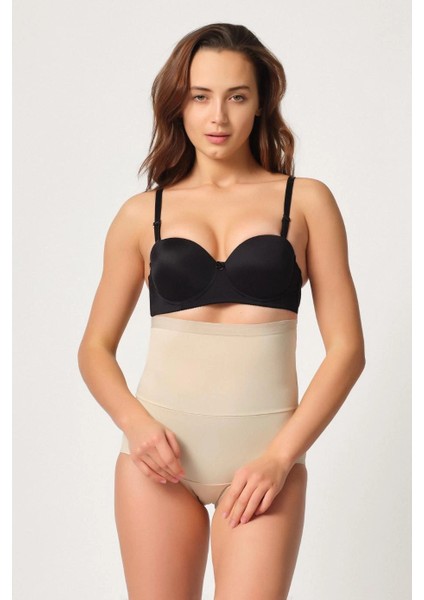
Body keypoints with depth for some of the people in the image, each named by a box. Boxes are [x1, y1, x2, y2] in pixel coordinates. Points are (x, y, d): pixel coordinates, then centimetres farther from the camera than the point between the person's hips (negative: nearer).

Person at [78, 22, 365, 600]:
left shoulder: (306, 201, 4)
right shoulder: (142, 214, 8)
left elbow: (346, 347, 1)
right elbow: (96, 347, 11)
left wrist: (281, 455, -9)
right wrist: (135, 422, -7)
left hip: (265, 458, -1)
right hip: (160, 454, 1)